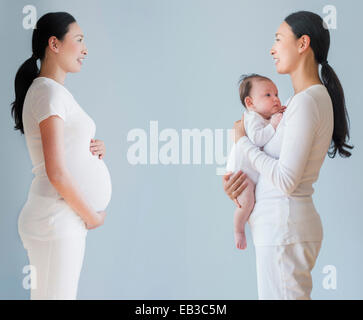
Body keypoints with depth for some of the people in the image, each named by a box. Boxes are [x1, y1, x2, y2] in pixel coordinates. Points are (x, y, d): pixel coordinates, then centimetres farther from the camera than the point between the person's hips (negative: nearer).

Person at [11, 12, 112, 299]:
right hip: (57, 222, -9)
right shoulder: (50, 91, -12)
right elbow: (56, 173, -19)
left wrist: (94, 150, 4)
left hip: (68, 221, 9)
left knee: (66, 294, 11)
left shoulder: (58, 91, 17)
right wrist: (93, 217, -8)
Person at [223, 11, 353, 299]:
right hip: (282, 224, 10)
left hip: (284, 228, -10)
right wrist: (234, 178, 4)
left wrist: (243, 141, -9)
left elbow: (286, 180, -21)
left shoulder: (306, 102, -17)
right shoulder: (316, 97, 14)